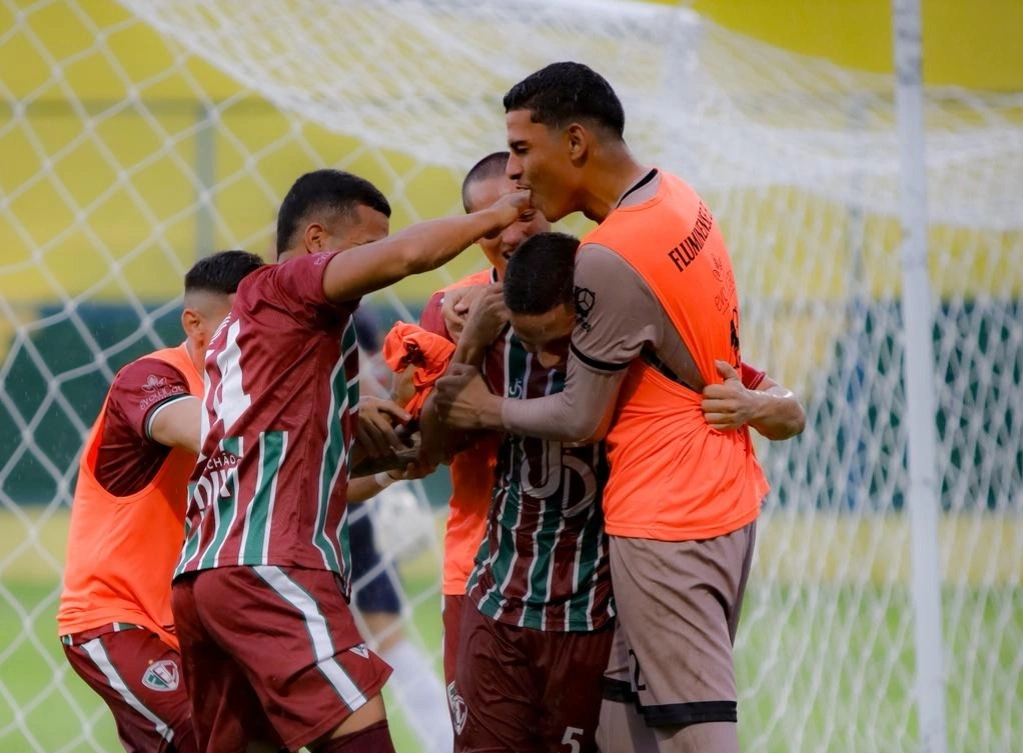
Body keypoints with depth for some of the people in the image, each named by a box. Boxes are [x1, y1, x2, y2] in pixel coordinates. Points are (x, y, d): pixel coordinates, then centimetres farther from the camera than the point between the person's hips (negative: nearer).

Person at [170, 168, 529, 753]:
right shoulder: (287, 285, 1)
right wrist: (496, 217, -2)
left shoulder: (240, 327, 27)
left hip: (204, 573, 10)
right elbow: (405, 254, -14)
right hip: (268, 570, -10)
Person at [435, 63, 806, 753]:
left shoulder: (610, 260, -21)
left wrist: (489, 410, 3)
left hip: (664, 526, -9)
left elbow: (583, 420, -13)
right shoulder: (680, 199, 6)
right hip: (728, 496, 9)